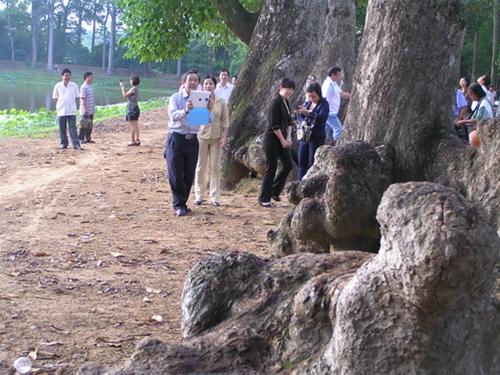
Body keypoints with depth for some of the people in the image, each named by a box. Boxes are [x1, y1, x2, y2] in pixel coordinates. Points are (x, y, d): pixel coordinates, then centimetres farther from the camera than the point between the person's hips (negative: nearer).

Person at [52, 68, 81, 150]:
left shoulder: (74, 85, 1)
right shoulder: (58, 86, 2)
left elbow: (77, 97, 8)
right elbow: (55, 98, 10)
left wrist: (70, 103, 1)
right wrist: (59, 105, 0)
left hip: (72, 111, -1)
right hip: (61, 111, 1)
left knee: (73, 128, -5)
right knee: (62, 129, 7)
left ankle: (76, 144, -6)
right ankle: (63, 143, 19)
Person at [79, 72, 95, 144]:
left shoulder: (90, 87, 13)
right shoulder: (83, 87, -15)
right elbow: (83, 100, -18)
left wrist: (93, 109, 18)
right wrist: (85, 110, -21)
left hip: (91, 111, 8)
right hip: (86, 111, -8)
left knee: (90, 126, 12)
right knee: (84, 125, -2)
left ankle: (88, 138, 20)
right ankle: (81, 139, 4)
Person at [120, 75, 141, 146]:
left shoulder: (133, 88, -16)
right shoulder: (136, 88, 12)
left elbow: (124, 95, -16)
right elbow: (127, 94, 18)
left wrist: (122, 87, -4)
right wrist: (123, 86, 15)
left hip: (132, 109, -9)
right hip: (135, 109, 10)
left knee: (132, 126, -6)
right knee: (135, 126, 12)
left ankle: (133, 141, -5)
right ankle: (137, 140, 16)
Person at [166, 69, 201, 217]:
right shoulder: (176, 98, -1)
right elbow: (173, 115, -18)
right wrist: (185, 110, -39)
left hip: (192, 140, 3)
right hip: (176, 139, -3)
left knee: (189, 175, 7)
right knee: (176, 175, -3)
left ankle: (181, 203, 22)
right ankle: (179, 205, 7)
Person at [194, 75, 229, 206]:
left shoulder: (221, 102, 2)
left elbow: (225, 121, 3)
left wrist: (224, 137, -5)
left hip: (216, 137, 1)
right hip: (201, 136, -1)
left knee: (215, 167, 3)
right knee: (200, 167, 4)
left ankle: (215, 197, 8)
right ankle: (198, 195, 12)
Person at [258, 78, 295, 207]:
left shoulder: (286, 102, 11)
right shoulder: (275, 102, -16)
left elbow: (289, 121, 18)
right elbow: (274, 125, -19)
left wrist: (288, 137, 6)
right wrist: (283, 140, -14)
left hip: (282, 139, 9)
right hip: (272, 139, -9)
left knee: (288, 165, 7)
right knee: (271, 168, -3)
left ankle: (274, 191, 22)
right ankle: (264, 199, 7)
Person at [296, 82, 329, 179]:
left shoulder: (324, 105, -6)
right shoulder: (307, 103, 12)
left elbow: (322, 118, -23)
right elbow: (300, 118, 13)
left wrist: (307, 113, -34)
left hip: (316, 138, -6)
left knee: (313, 164, -5)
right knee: (302, 163, 7)